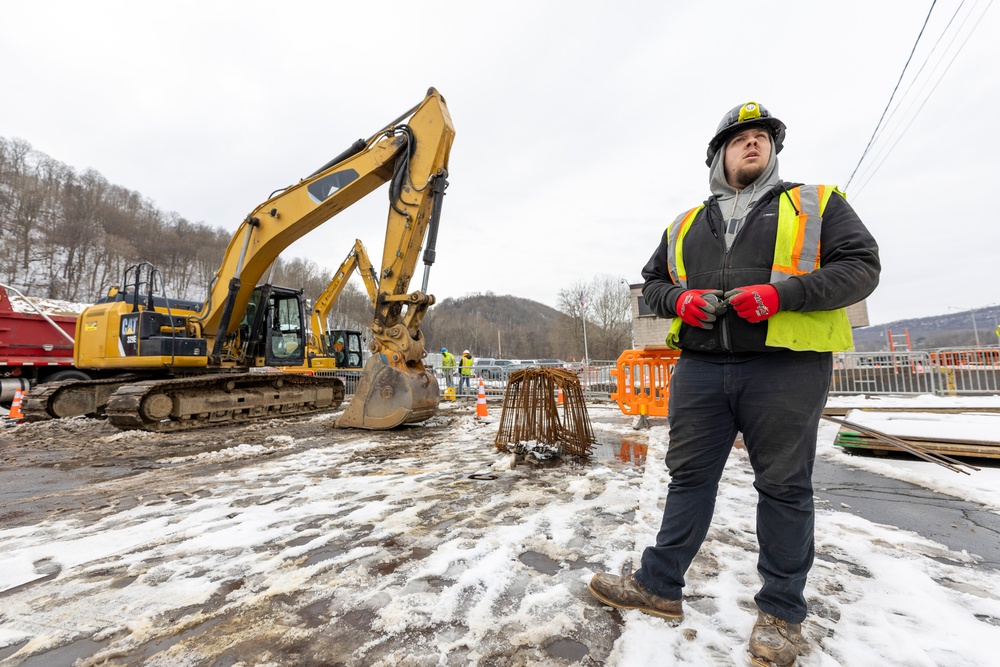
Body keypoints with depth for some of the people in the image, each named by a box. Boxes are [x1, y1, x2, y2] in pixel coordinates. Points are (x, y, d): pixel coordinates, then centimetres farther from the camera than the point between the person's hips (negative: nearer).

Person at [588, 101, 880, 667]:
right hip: (700, 369, 3)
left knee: (784, 487, 6)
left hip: (785, 369, -2)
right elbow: (652, 282, 20)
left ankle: (781, 611, 24)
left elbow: (861, 265, 1)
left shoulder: (816, 203, 10)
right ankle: (659, 586, 20)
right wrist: (679, 299, -3)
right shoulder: (684, 225, 18)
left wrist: (782, 293, -15)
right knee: (689, 476, 8)